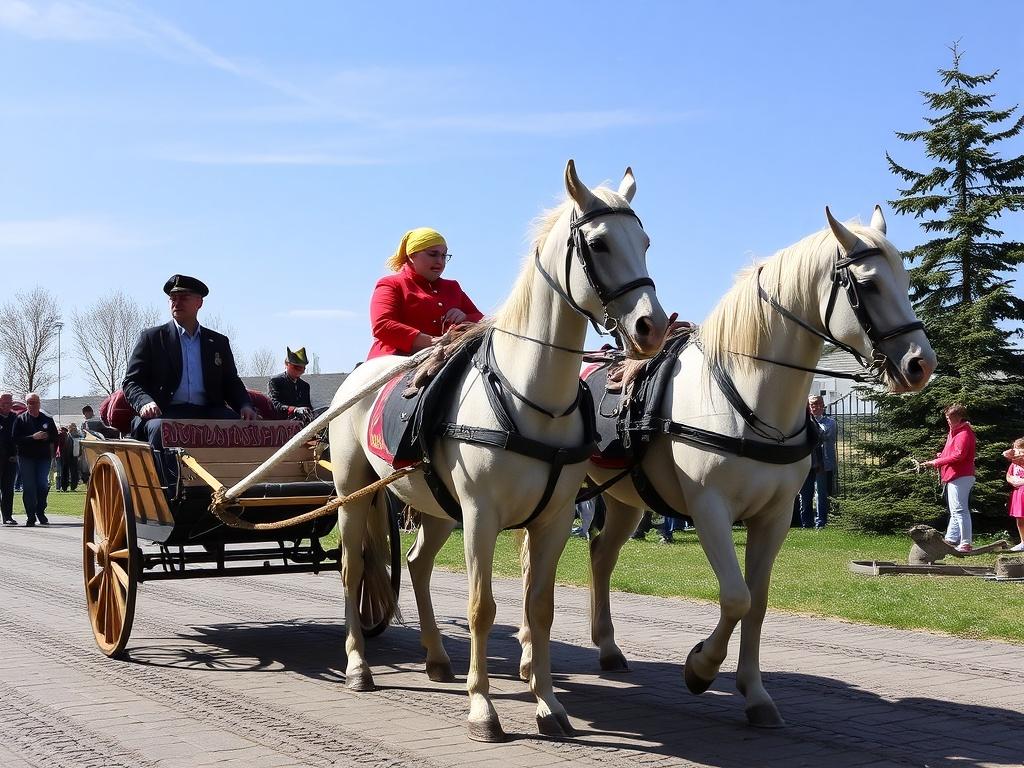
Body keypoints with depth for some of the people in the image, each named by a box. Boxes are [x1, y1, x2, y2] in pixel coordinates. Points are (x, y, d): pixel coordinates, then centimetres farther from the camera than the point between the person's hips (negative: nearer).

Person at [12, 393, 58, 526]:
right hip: (26, 457, -2)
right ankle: (31, 516, 1)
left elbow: (55, 437, 11)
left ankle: (41, 514, 10)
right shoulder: (20, 420, 3)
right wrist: (33, 437, -18)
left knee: (43, 486, -1)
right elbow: (16, 440, -6)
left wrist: (47, 437, -11)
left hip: (44, 457, 2)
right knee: (29, 487, -4)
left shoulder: (48, 419, 10)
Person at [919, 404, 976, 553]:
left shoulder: (964, 433, -14)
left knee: (960, 510, -12)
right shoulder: (954, 432, 19)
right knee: (955, 511, 16)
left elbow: (958, 455, -23)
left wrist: (936, 462, -20)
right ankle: (951, 539, 23)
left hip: (960, 477, -11)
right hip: (954, 477, 11)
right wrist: (941, 455, 4)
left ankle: (966, 543, -11)